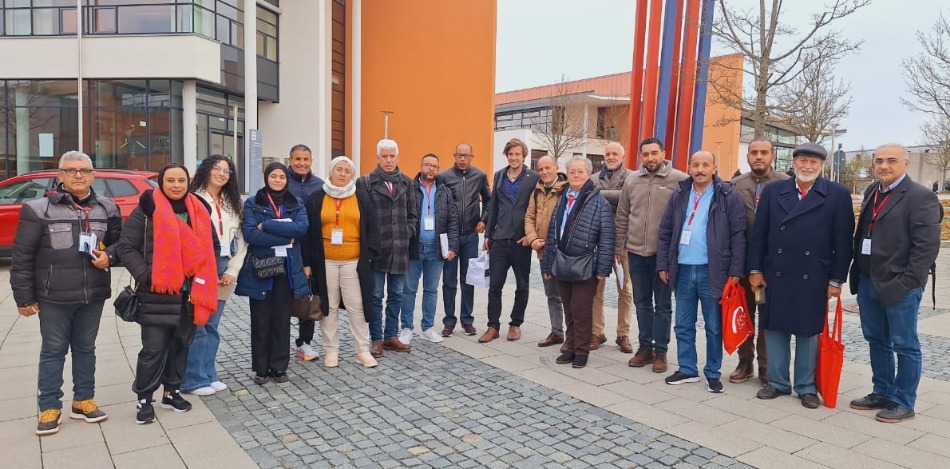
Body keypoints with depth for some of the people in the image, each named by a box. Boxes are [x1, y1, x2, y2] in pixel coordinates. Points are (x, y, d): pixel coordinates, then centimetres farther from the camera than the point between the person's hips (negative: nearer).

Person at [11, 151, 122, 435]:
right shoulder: (38, 209, -6)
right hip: (53, 297, -3)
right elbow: (22, 257, -4)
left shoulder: (108, 209, 4)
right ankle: (49, 407, 19)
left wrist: (109, 255, -7)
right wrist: (24, 297, -4)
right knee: (53, 351, 7)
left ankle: (83, 400, 27)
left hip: (93, 295, 3)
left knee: (85, 348, 14)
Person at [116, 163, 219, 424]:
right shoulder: (147, 210, -7)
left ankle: (172, 391, 29)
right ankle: (144, 399, 14)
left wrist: (206, 276, 5)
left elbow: (212, 246, 17)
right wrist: (145, 275, -16)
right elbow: (125, 247, -7)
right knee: (154, 348, -1)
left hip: (191, 293, 5)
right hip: (157, 293, -5)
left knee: (181, 344, 14)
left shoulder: (199, 212, 8)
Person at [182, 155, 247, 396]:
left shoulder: (232, 204, 16)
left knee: (212, 326, 12)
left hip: (223, 271, 6)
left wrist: (232, 270, 0)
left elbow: (240, 240, 12)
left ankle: (209, 375, 21)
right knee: (197, 326, -3)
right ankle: (194, 380, 6)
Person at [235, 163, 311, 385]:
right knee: (261, 320, 4)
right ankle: (261, 369, 16)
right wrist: (286, 237, -16)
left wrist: (267, 225, -16)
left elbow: (302, 227, -11)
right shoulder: (252, 203, 1)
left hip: (287, 268, 2)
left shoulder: (296, 203, 8)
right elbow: (249, 234, -14)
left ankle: (279, 367, 17)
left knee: (282, 319, 7)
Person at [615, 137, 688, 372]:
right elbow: (622, 216, 10)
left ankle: (660, 350, 18)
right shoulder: (632, 180, 5)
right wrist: (619, 247, 10)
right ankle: (645, 346, 26)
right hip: (636, 252, 4)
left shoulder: (679, 180, -8)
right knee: (642, 302, 13)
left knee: (663, 304, 7)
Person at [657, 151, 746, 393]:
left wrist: (735, 271, -11)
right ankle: (687, 369, 23)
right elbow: (665, 232, 10)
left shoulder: (728, 196, -3)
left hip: (712, 271, -4)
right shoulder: (679, 195, 8)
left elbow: (738, 235, -6)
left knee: (714, 326, 7)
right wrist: (663, 264, 5)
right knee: (683, 325, 11)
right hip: (683, 270, 4)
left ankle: (713, 373, 20)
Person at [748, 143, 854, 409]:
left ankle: (806, 387, 22)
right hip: (776, 276, 2)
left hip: (813, 278, -2)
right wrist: (755, 269, 1)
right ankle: (778, 383, 24)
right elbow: (759, 233, 5)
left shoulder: (838, 195, -1)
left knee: (808, 332, 8)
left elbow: (843, 240, -2)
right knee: (775, 330, 10)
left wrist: (837, 280, -5)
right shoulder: (772, 191, 5)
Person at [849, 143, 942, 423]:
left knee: (904, 345, 5)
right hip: (868, 282, 7)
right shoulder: (872, 192, 12)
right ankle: (882, 392, 29)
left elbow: (927, 246, -15)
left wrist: (906, 283, -17)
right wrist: (858, 274, 11)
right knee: (876, 341, 16)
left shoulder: (920, 197, -10)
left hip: (899, 286, -7)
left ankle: (904, 402, 17)